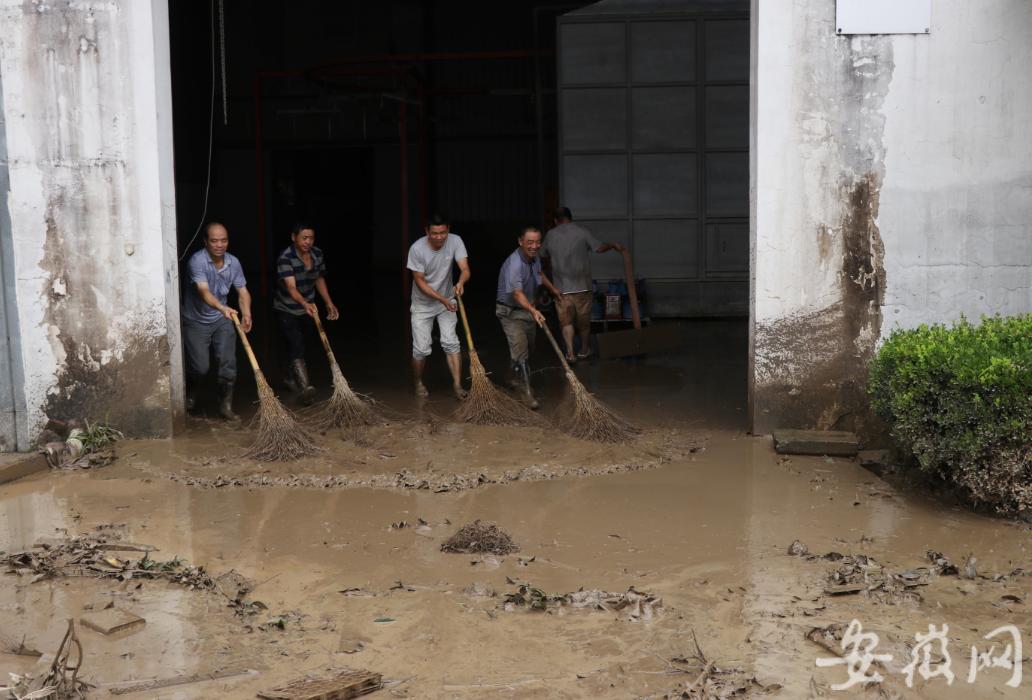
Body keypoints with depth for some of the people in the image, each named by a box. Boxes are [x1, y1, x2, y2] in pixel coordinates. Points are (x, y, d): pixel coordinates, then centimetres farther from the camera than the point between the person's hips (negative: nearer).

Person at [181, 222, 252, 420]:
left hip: (222, 321, 4)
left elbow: (242, 291, -3)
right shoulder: (197, 261, -24)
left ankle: (226, 406, 11)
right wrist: (222, 308, -54)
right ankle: (190, 395, 30)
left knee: (228, 364, -3)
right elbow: (204, 291, -36)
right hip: (196, 321, -4)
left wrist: (246, 314, -22)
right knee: (200, 367, -3)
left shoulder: (233, 262, -5)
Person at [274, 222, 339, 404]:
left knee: (295, 346, 19)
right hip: (286, 310, -6)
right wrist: (305, 304, -54)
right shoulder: (285, 258, -26)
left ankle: (290, 379, 38)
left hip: (307, 309, 6)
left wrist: (329, 303, 6)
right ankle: (305, 387, -26)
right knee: (296, 346, -18)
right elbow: (291, 287, -37)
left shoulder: (317, 254, -6)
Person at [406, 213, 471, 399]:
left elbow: (465, 269, -24)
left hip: (447, 302, 2)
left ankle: (457, 385, -6)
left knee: (450, 342, -10)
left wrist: (460, 282, -48)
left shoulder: (455, 242, -17)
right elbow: (420, 281, -18)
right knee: (421, 349, -1)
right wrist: (442, 299, -27)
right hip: (423, 305, -2)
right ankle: (418, 383, 23)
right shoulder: (417, 249, -23)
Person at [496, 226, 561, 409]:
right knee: (520, 351, -17)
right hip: (510, 312, -9)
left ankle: (517, 379, 43)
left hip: (528, 310, 9)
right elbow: (517, 293, -43)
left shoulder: (534, 257, -3)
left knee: (528, 349, 21)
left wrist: (553, 288, 32)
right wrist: (533, 310, -57)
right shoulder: (514, 264, -31)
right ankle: (527, 393, -14)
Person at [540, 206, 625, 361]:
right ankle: (584, 350, 29)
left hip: (561, 287, 0)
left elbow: (544, 257, 18)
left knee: (566, 320, 4)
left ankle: (570, 353, -10)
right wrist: (614, 245, 8)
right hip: (582, 285, 0)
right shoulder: (582, 232, -4)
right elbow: (600, 247, -12)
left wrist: (550, 270, 38)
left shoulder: (550, 235, 4)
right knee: (584, 320, 14)